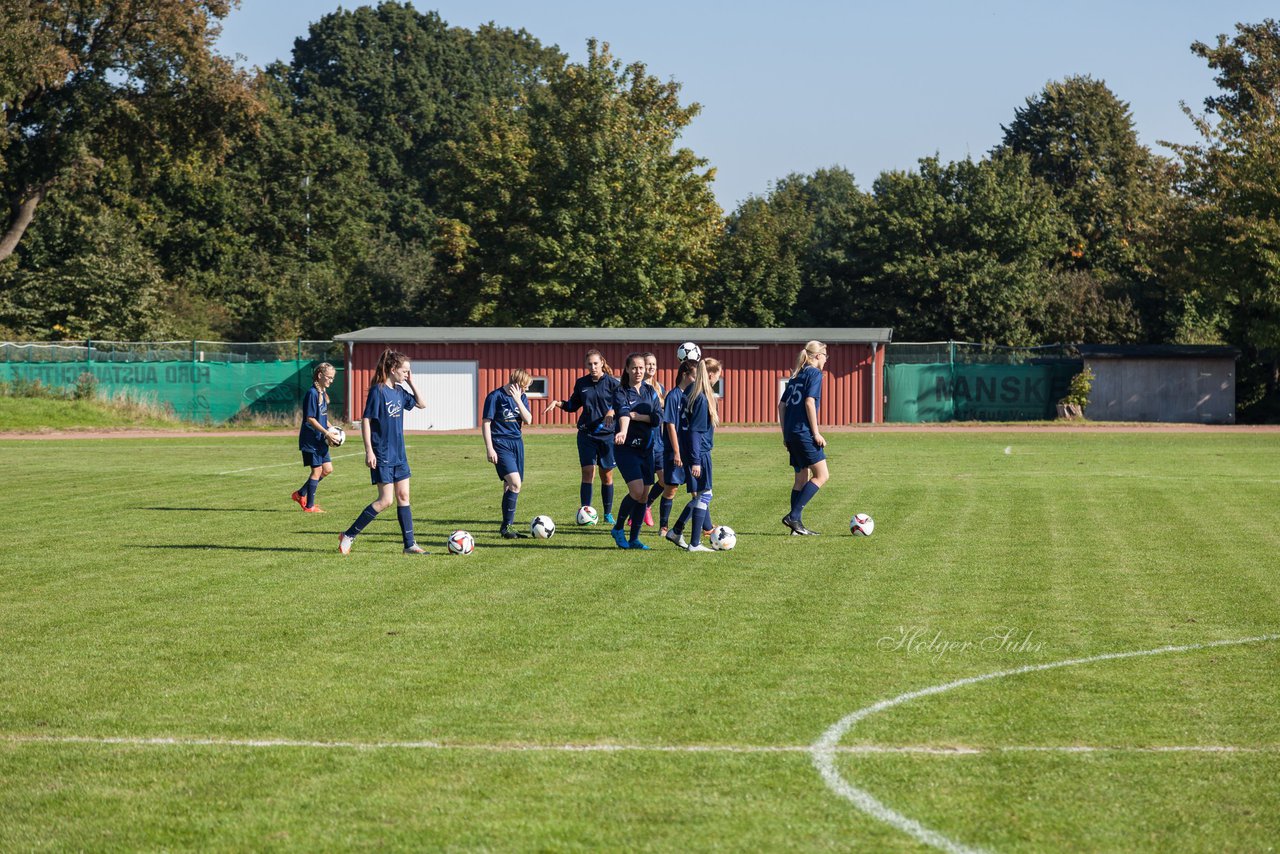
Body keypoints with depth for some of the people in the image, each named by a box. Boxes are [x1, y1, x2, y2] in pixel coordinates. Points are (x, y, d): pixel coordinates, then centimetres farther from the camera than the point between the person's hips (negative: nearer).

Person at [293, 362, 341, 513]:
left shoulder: (323, 393, 12)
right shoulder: (312, 393, -16)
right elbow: (310, 419, -19)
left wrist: (331, 430, 6)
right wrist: (327, 433, -19)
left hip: (320, 440, 9)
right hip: (310, 439, -9)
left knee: (327, 469, 10)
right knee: (317, 470, -4)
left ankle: (300, 494, 22)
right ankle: (309, 505, 6)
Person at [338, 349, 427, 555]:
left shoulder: (399, 391, 8)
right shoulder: (378, 391, -14)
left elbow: (422, 404, 20)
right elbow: (366, 420, -15)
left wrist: (411, 382, 7)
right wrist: (369, 451, -19)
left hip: (398, 453, 8)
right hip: (382, 455, -8)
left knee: (403, 497, 7)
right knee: (385, 500, -9)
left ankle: (410, 545, 10)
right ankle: (349, 535, -1)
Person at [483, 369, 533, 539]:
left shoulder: (521, 397, 9)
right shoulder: (495, 396, -8)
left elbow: (528, 420, -3)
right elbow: (486, 423, -7)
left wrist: (518, 400, -14)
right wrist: (489, 448, -12)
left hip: (517, 442, 7)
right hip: (501, 444, -7)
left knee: (510, 486, 10)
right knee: (515, 483, -19)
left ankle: (507, 527, 18)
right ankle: (506, 527, -14)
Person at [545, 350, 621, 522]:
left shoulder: (612, 383, -4)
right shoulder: (581, 383, 7)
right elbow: (573, 405, 17)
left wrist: (612, 411, -27)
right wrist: (558, 403, 0)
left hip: (607, 434, -2)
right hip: (586, 433, 2)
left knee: (606, 475, 7)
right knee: (588, 473, -8)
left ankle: (608, 513, 19)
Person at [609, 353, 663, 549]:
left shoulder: (650, 392, 8)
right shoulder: (620, 393, -6)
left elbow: (659, 418, -3)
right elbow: (623, 413, -27)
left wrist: (637, 416, -15)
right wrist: (623, 431, -46)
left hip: (646, 448, 5)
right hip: (626, 447, -5)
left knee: (644, 495, 3)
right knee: (637, 490, -18)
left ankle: (634, 539, 13)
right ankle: (618, 528, 3)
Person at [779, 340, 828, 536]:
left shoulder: (796, 375, 17)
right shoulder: (814, 373, -6)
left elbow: (782, 405, 17)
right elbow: (809, 402, -17)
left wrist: (785, 433, 21)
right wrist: (816, 433, -14)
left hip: (791, 434, 9)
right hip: (805, 432, -9)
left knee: (802, 478, 13)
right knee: (821, 476, -5)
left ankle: (797, 526, 11)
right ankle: (793, 516, -13)